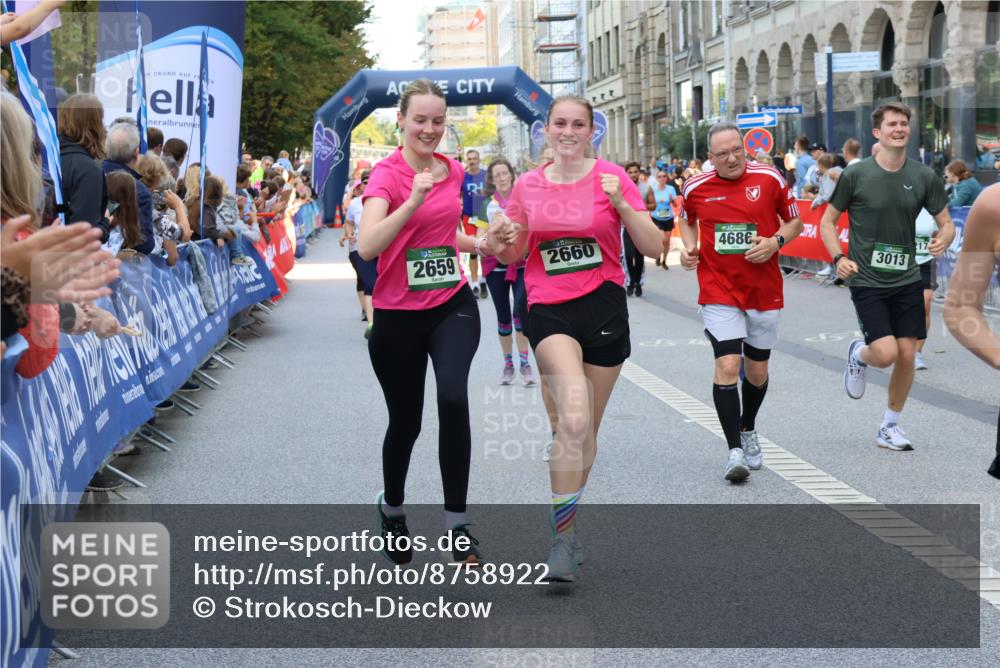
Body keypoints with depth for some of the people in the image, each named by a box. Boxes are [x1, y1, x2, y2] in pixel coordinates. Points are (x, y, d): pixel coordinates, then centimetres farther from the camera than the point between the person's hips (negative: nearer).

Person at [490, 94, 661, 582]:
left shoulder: (611, 177, -1)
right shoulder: (528, 186, 5)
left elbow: (653, 247, -3)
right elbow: (512, 256, 15)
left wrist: (621, 204, -18)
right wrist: (502, 238, -7)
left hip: (604, 306, 1)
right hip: (549, 309, -1)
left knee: (586, 430, 12)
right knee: (573, 416, -25)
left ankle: (566, 524, 33)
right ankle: (562, 538, -19)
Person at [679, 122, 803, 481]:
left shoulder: (769, 178, -5)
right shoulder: (696, 188, -3)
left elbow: (794, 222, 6)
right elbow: (688, 220, 18)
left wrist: (775, 241, -13)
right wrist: (688, 248, -1)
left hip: (764, 290, 1)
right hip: (718, 291, -1)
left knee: (757, 371, 13)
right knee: (727, 366, -16)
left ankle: (748, 431, 40)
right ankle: (735, 450, -11)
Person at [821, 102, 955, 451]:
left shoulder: (923, 176, 0)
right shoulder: (855, 175, -8)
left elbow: (946, 222, 8)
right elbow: (827, 221, 1)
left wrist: (942, 240, -16)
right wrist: (839, 258, -14)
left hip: (907, 280, 4)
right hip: (866, 281, -3)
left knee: (907, 355, 3)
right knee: (886, 353, -15)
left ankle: (890, 427, 21)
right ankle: (858, 354, 23)